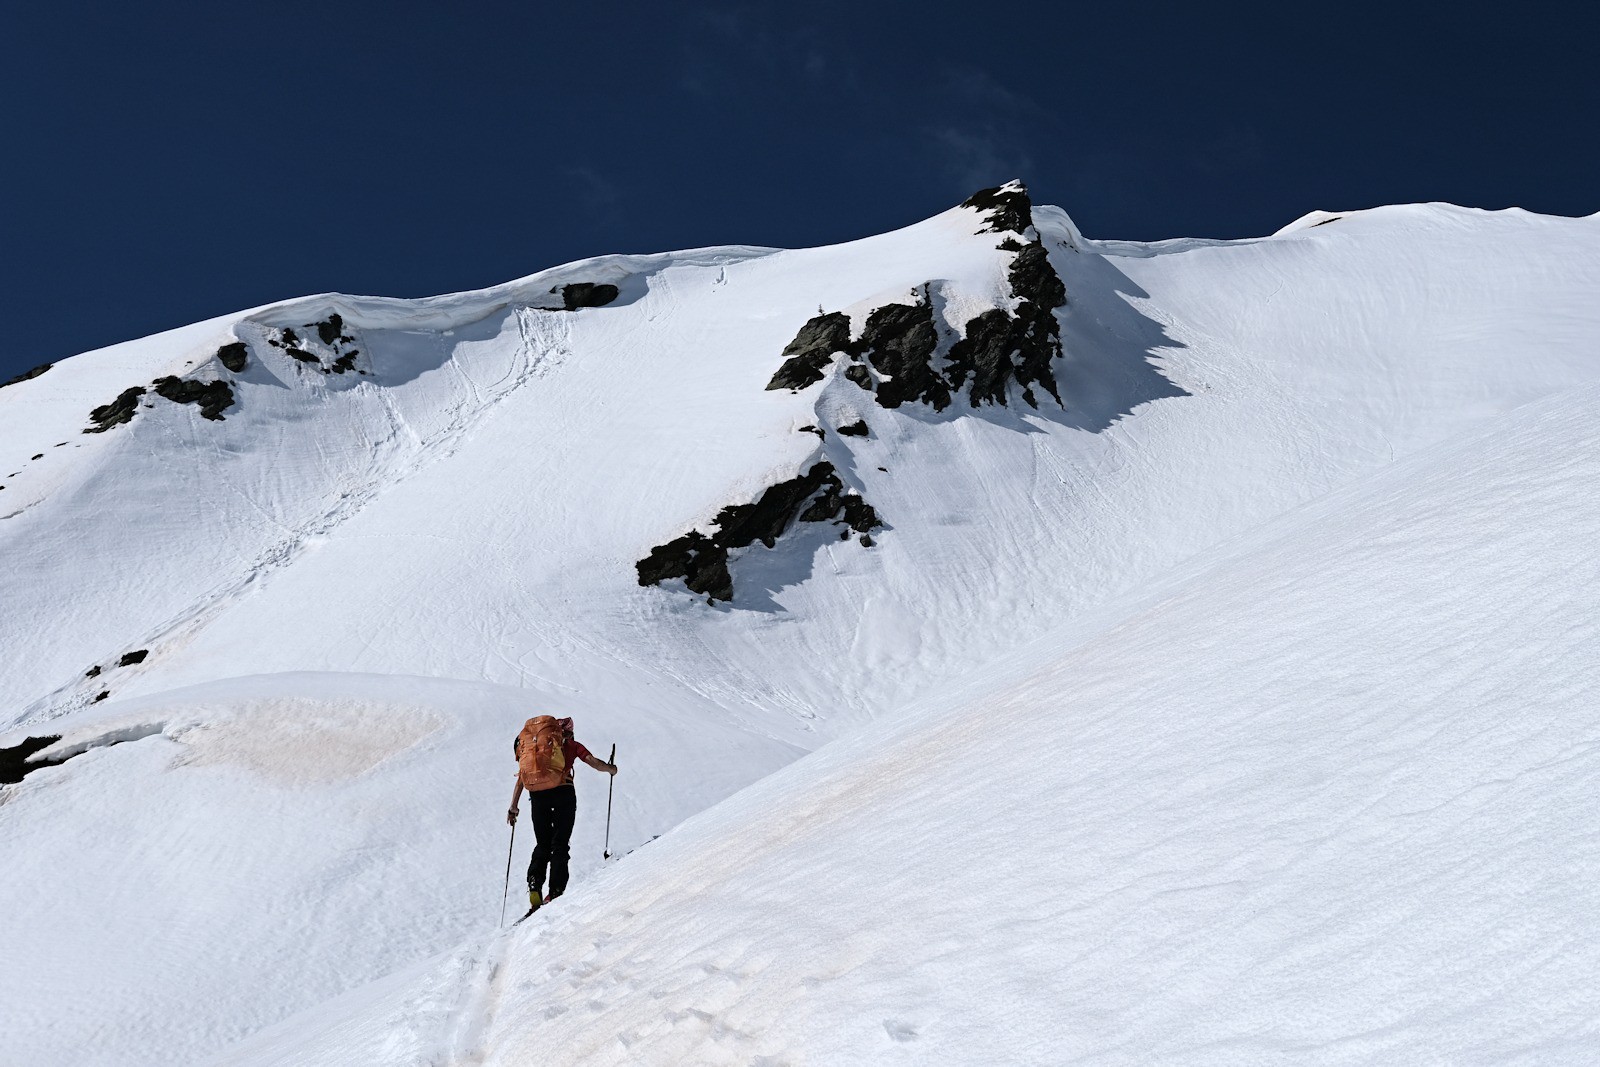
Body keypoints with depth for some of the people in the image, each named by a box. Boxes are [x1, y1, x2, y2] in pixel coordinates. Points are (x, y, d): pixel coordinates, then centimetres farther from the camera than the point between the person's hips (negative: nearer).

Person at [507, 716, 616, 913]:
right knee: (560, 845, 4)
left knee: (542, 845, 14)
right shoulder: (572, 745, 18)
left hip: (537, 795, 3)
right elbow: (594, 763, 6)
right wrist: (611, 769, 26)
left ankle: (534, 888, -7)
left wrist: (514, 807, 14)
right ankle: (555, 893, -10)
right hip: (563, 793, -2)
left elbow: (521, 777, 16)